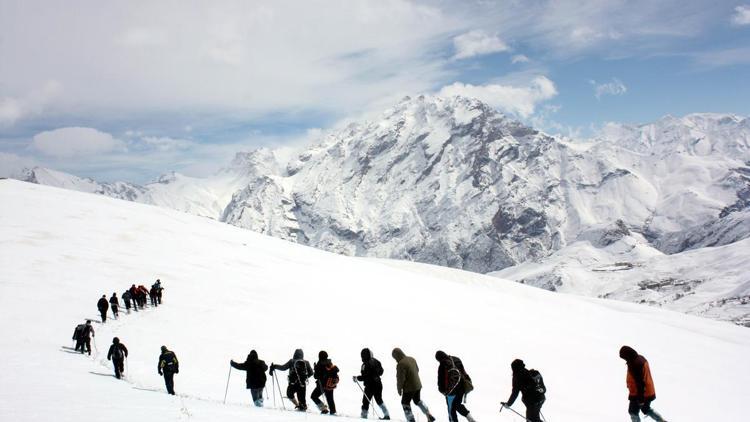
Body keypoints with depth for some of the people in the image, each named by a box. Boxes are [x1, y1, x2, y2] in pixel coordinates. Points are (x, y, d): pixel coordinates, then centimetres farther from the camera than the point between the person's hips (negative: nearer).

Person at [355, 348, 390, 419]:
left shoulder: (366, 364, -20)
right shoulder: (376, 361, 4)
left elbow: (364, 376, -23)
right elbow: (381, 372, 16)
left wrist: (357, 378, -11)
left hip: (370, 386, -8)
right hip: (378, 384, 8)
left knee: (366, 401, 1)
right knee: (379, 400, 22)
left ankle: (364, 416, 2)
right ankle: (387, 415, 22)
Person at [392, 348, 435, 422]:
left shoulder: (401, 364, -24)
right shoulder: (412, 359, 2)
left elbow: (400, 379, -22)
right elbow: (417, 370, 16)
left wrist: (399, 389, -8)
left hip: (409, 388, -8)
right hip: (418, 385, 8)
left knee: (405, 403, 12)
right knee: (417, 400, 27)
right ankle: (429, 416, 29)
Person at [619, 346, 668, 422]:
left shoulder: (635, 364, -29)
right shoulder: (641, 358, 3)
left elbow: (640, 382, -27)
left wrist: (640, 397, -21)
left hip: (638, 394, -10)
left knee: (633, 411, 10)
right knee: (646, 409, 27)